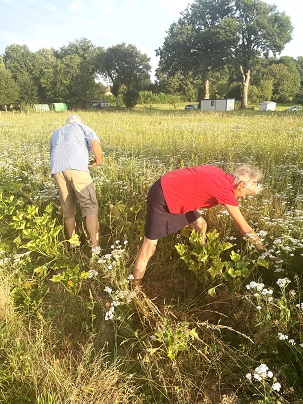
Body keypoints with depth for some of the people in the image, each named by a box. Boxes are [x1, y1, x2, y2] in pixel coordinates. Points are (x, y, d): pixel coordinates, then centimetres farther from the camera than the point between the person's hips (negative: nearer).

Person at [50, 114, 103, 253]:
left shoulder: (56, 133, 38)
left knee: (68, 209, 18)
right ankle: (95, 246, -12)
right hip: (76, 167, -4)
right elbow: (95, 143, 1)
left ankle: (72, 242, 32)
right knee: (90, 207, -2)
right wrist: (98, 161, 14)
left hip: (56, 169, 5)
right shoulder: (83, 128, 22)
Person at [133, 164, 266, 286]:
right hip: (162, 197, -9)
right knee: (149, 246, -1)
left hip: (173, 191, 10)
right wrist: (262, 249, -3)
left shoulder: (221, 176, 3)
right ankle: (136, 288, 12)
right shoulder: (225, 189, -22)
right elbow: (244, 228, -16)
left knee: (201, 226, 13)